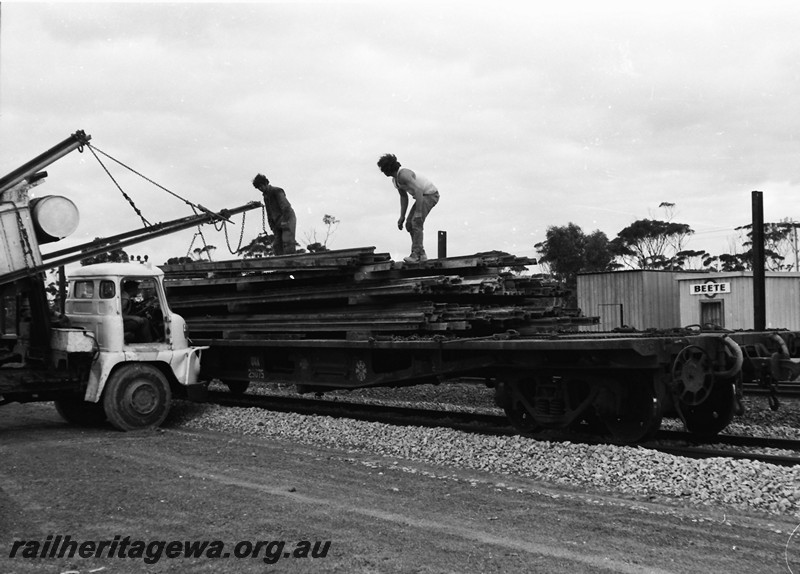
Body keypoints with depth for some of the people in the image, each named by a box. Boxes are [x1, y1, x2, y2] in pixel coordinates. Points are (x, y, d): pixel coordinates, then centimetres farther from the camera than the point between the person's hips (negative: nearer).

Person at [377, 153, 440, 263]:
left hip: (430, 195, -10)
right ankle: (421, 253, 8)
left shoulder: (403, 174, -25)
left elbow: (418, 191, -35)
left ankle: (415, 254, -23)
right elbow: (404, 197, 16)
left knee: (416, 222, -21)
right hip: (423, 196, 10)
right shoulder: (395, 179, 7)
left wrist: (418, 212, -38)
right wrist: (402, 217, 9)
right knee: (409, 224, 4)